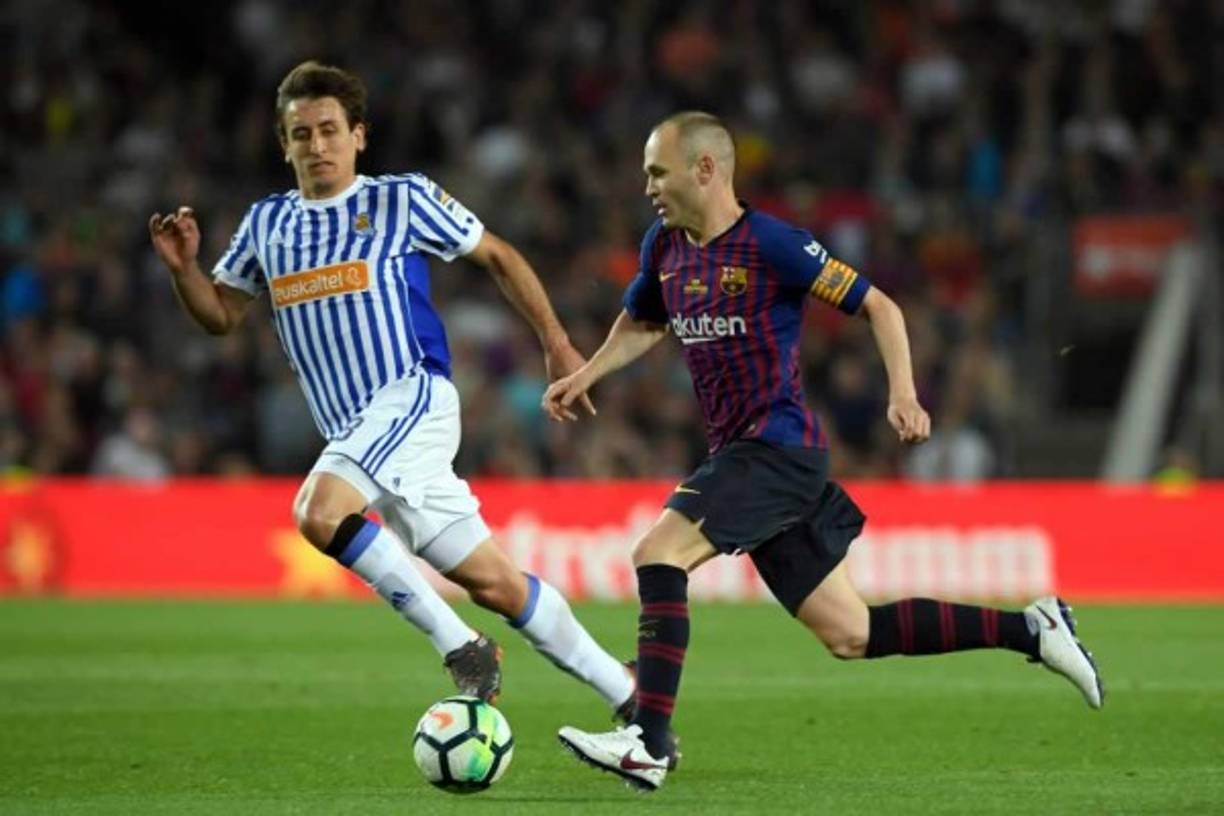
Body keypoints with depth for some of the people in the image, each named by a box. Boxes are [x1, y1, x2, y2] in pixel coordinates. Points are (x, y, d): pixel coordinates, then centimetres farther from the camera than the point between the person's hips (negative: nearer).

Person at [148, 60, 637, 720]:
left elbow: (497, 257, 9)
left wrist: (555, 341, 6)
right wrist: (183, 267, 1)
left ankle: (460, 645, -21)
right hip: (351, 432, 5)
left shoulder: (402, 200, 1)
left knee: (319, 510, -30)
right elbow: (220, 316, 20)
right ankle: (625, 692, 13)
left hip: (412, 398, -5)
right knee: (491, 583, 4)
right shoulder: (266, 222, 15)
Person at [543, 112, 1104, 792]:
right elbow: (642, 325, 31)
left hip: (779, 448, -8)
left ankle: (648, 745, -21)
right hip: (740, 452, 8)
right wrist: (584, 377, 16)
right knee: (849, 635, 7)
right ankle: (1029, 629, 16)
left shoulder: (771, 243, -12)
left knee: (658, 555, -21)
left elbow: (878, 306, -9)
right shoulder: (665, 248, 11)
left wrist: (903, 394, -21)